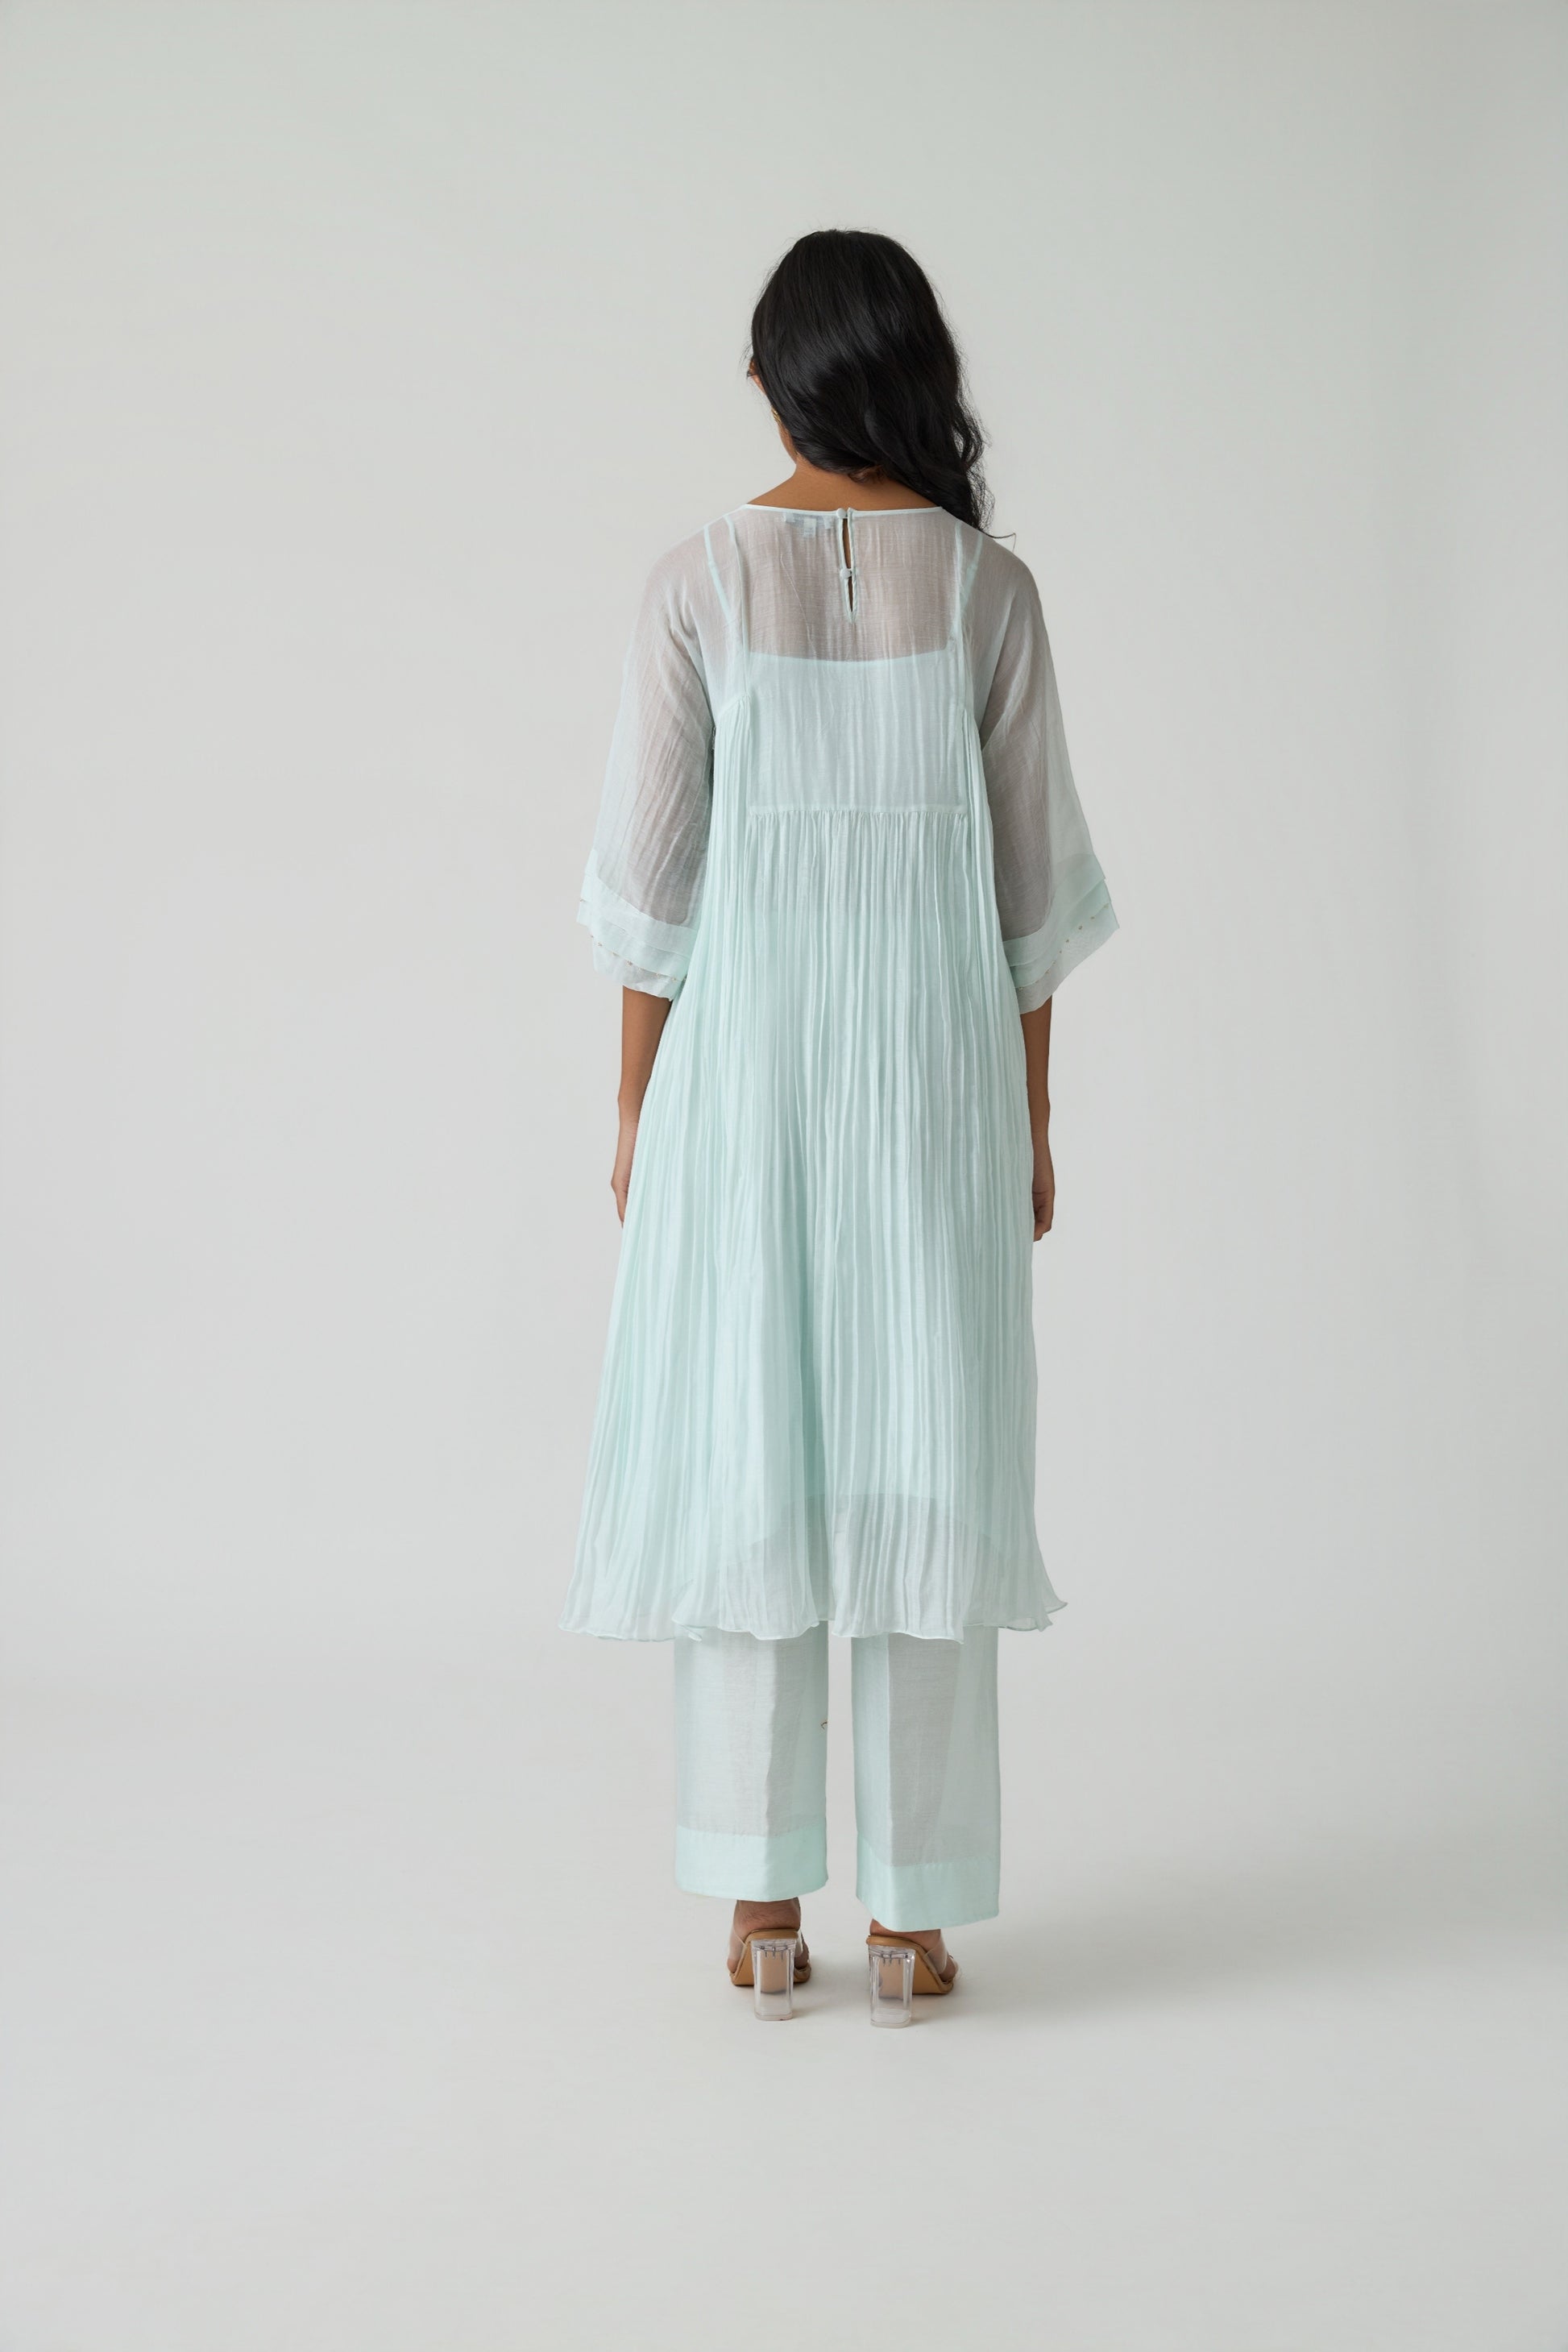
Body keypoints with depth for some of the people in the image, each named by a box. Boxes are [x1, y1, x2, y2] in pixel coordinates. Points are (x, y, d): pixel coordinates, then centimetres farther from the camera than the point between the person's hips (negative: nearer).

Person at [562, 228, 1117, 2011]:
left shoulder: (698, 581, -4)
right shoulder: (986, 583, -1)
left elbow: (647, 874, -3)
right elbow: (1034, 880, 1)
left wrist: (637, 1108, 6)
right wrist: (1029, 1116, 10)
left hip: (740, 1057, 0)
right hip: (936, 1061, 1)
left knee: (743, 1452, 7)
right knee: (921, 1458, 6)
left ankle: (761, 1898, 12)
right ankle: (917, 1907, 12)